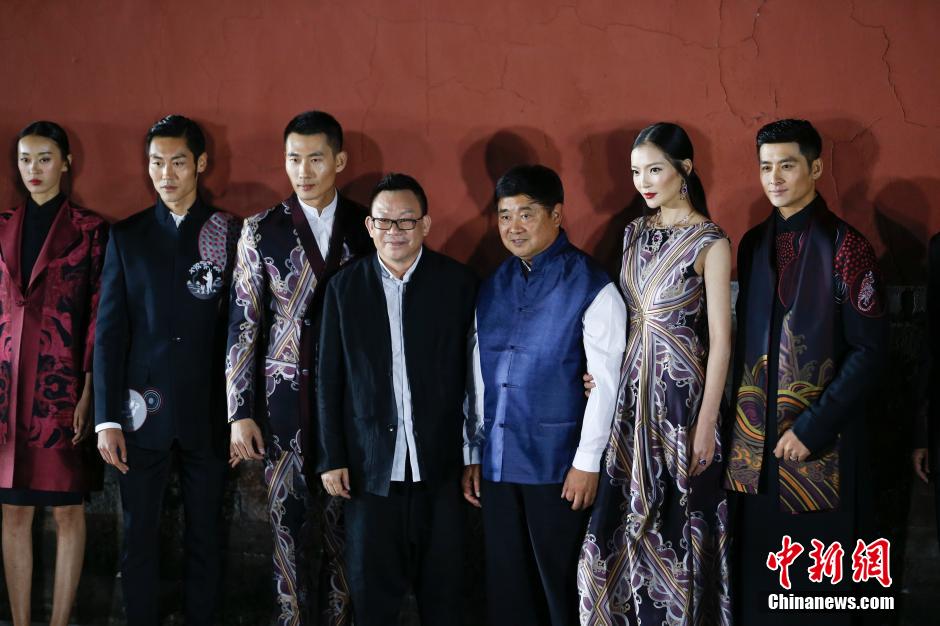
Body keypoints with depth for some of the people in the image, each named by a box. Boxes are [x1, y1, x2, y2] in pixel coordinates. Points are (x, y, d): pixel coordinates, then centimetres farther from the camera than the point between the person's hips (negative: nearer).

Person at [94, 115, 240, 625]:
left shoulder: (232, 234, 4)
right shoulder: (127, 235, 7)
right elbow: (108, 330, 3)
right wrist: (107, 419, -3)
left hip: (208, 412, -1)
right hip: (142, 411, 1)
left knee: (205, 537, 6)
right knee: (139, 538, 5)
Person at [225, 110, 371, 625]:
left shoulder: (367, 228, 4)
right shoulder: (262, 230, 3)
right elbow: (243, 325, 2)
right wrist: (240, 412, -2)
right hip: (285, 403, 0)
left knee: (344, 526, 4)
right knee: (288, 524, 4)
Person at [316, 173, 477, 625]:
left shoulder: (458, 283, -1)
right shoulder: (345, 287, 3)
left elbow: (473, 371, 1)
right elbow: (330, 380, 4)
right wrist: (331, 458, 1)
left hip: (440, 464, -1)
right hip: (370, 466, 1)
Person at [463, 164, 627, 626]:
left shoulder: (591, 287, -8)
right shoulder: (492, 288, 10)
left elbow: (605, 382, -10)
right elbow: (478, 377, 13)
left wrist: (587, 463, -12)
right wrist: (472, 454, 12)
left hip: (557, 465, -5)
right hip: (497, 463, 6)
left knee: (560, 587, 4)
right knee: (505, 587, 12)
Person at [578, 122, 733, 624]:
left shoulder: (710, 242, -9)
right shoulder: (635, 232, 9)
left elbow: (720, 337, -11)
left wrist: (707, 421, -14)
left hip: (681, 391, -5)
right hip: (633, 388, 6)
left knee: (676, 517, 2)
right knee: (626, 514, 8)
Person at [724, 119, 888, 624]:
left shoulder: (845, 246, -9)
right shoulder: (753, 244, 9)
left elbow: (869, 350, -12)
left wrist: (812, 427, -16)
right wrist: (742, 416, 7)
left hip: (820, 439, -5)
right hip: (755, 435, 5)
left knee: (816, 584, 4)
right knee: (755, 577, 10)